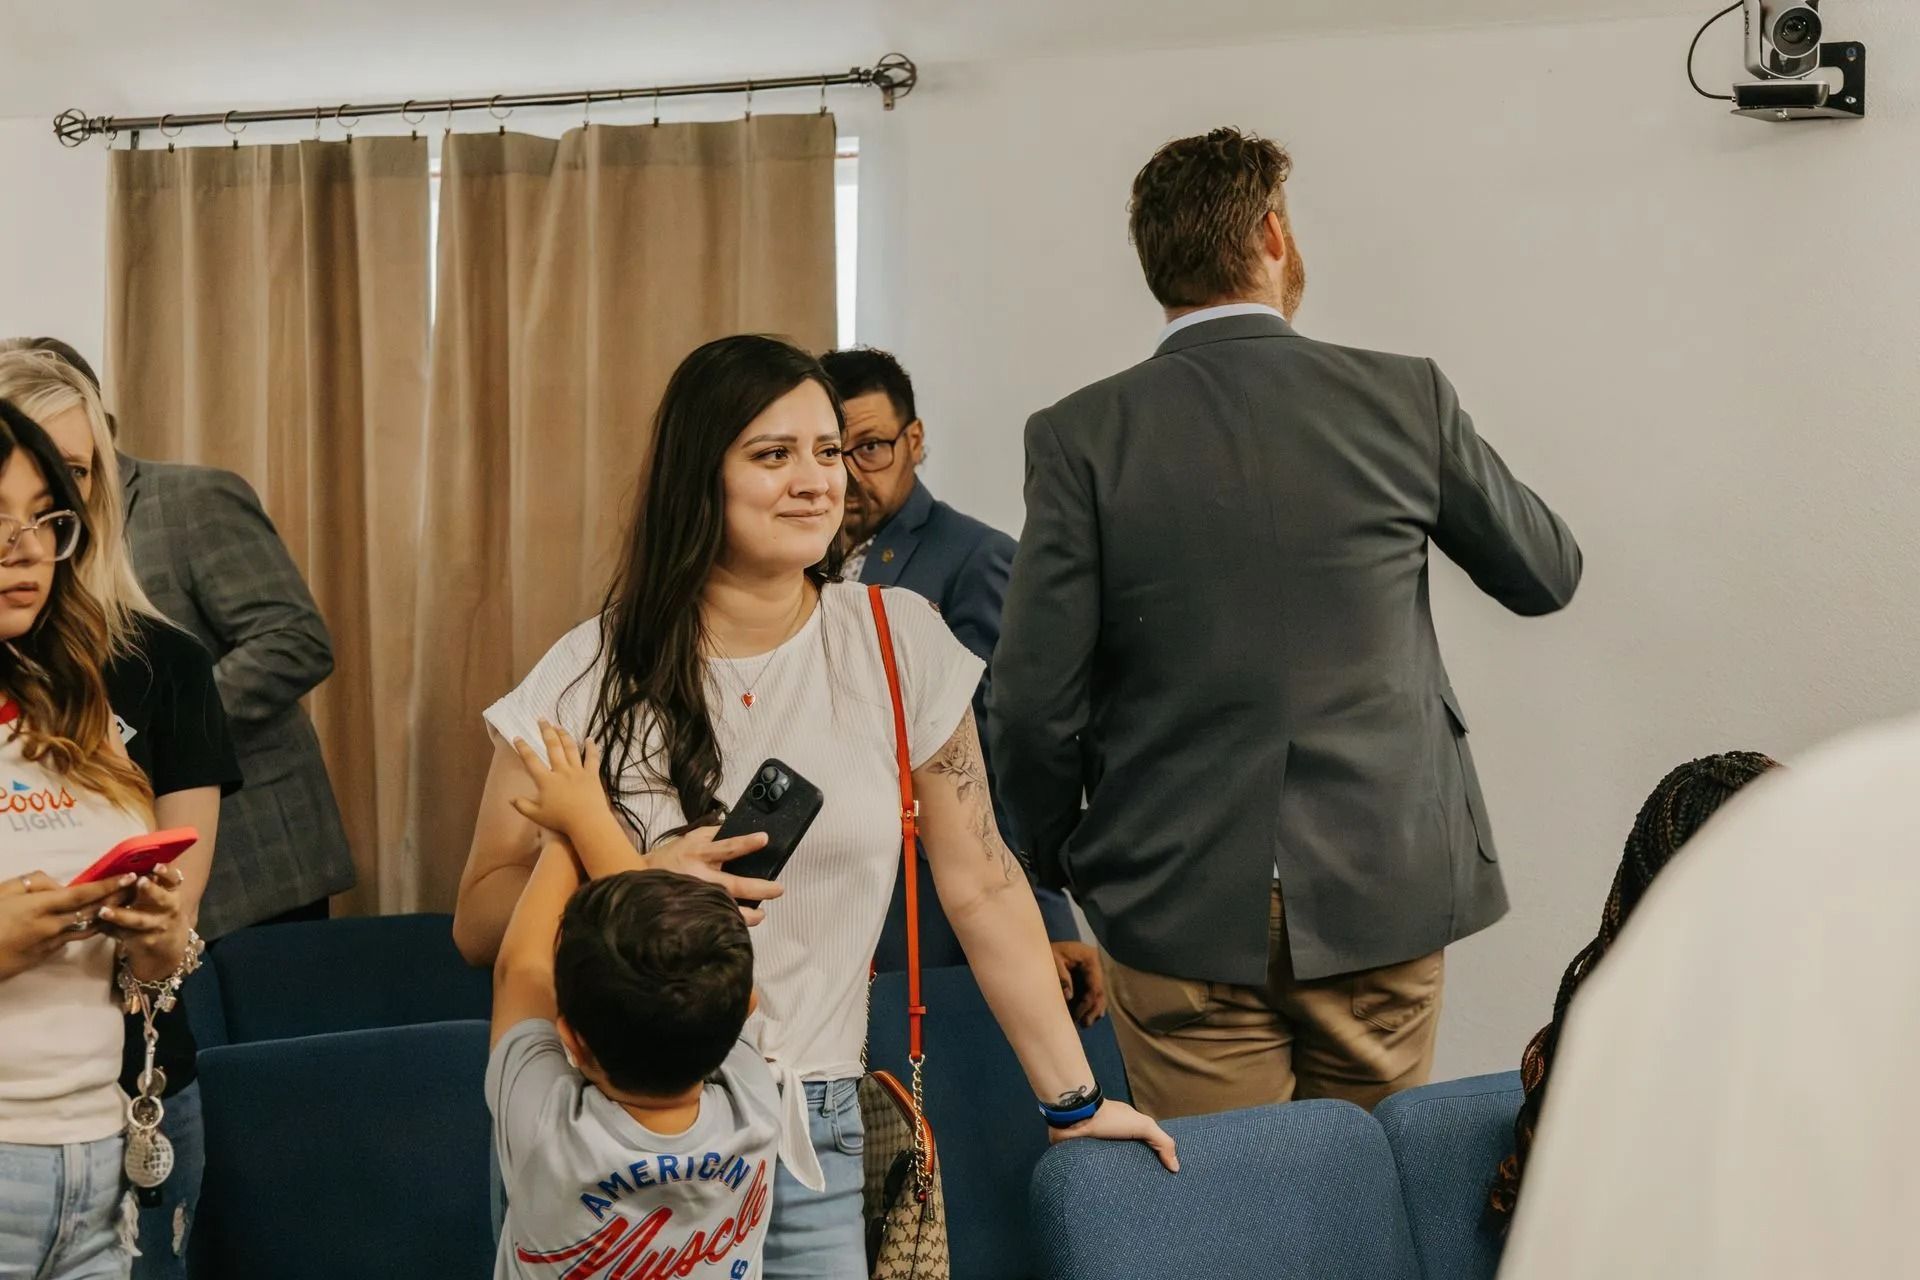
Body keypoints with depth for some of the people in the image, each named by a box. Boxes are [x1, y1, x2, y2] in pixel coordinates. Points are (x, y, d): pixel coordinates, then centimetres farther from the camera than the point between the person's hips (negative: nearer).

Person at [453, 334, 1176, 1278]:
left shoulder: (900, 644, -2)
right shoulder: (590, 676, -5)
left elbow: (980, 887, 2)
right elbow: (480, 922, -1)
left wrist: (1075, 1100, 3)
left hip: (805, 1130, 1)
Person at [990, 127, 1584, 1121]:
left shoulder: (1081, 436, -6)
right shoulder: (1405, 398, -1)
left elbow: (1034, 703, -7)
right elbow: (1546, 574, 14)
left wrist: (1068, 866, 10)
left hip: (1180, 917, -1)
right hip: (1385, 898, 2)